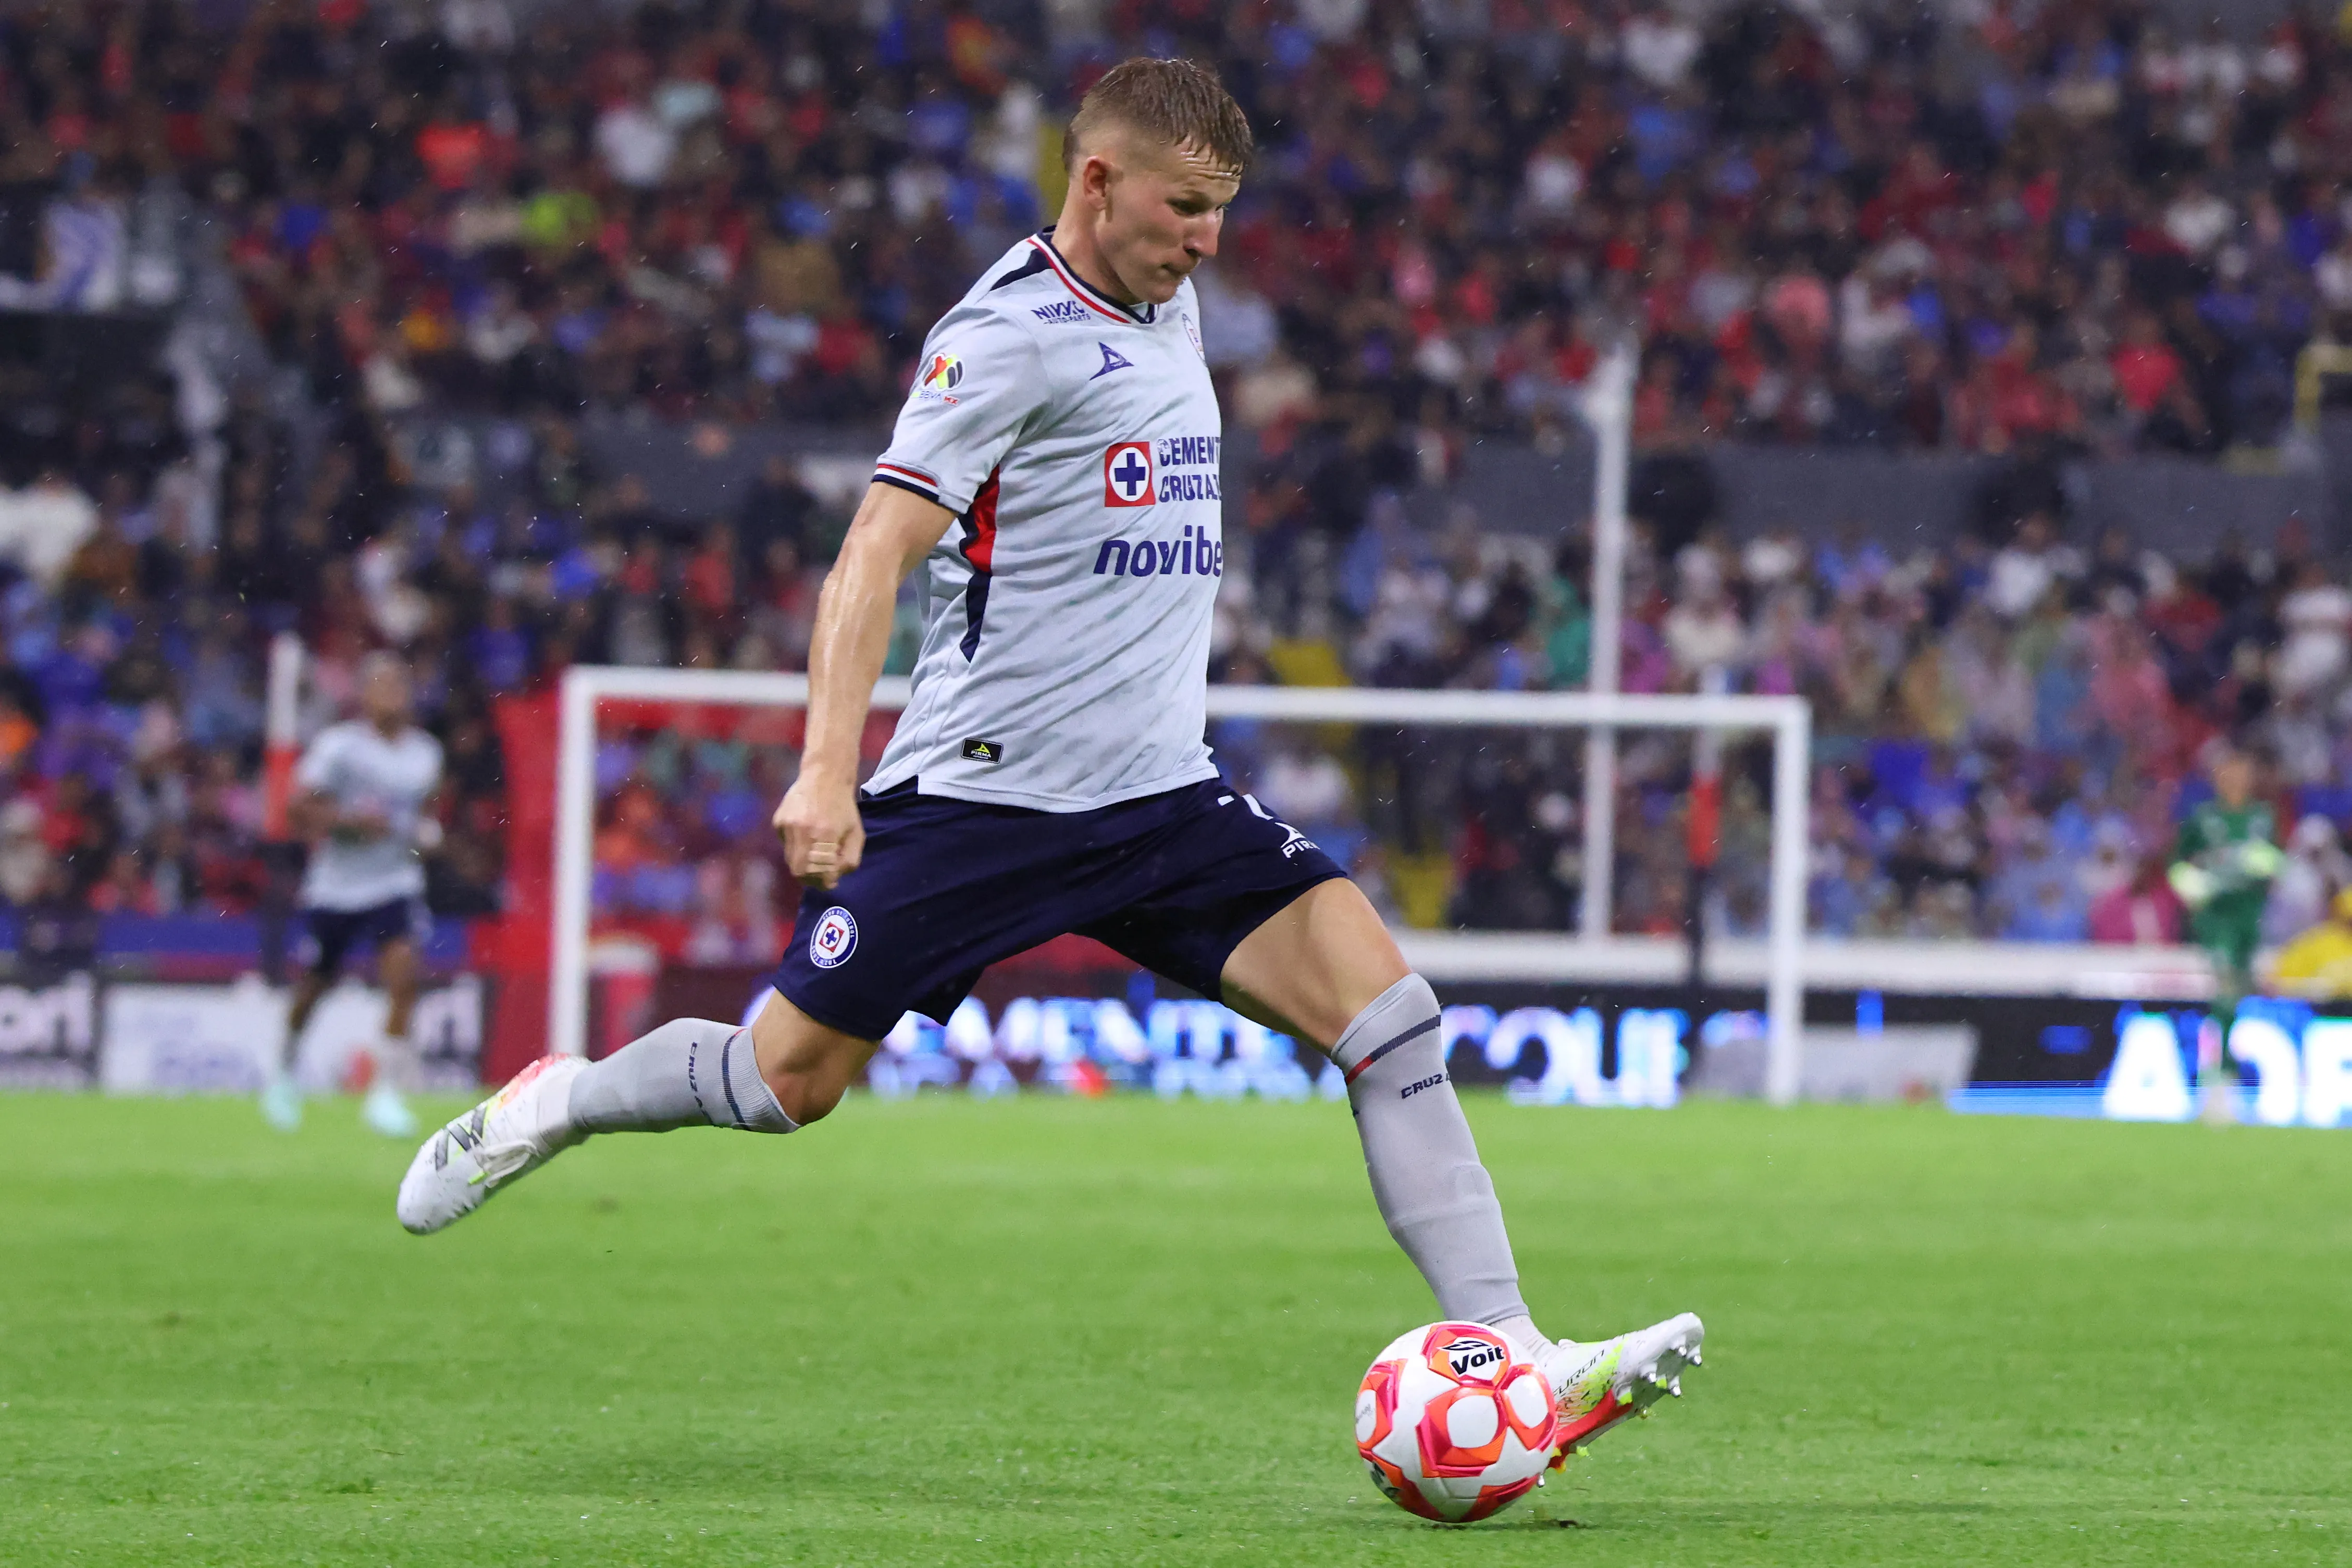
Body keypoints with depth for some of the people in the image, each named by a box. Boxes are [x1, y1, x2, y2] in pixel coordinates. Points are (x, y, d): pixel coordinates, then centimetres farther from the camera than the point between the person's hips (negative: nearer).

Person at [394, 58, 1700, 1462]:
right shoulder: (1012, 335, -13)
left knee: (1389, 1009, -12)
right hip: (982, 793, -6)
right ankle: (549, 1106, 32)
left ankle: (1512, 1360, -16)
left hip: (1162, 794, 6)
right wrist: (828, 768, -32)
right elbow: (881, 546, -21)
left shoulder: (1168, 309, 12)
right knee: (787, 1082, 2)